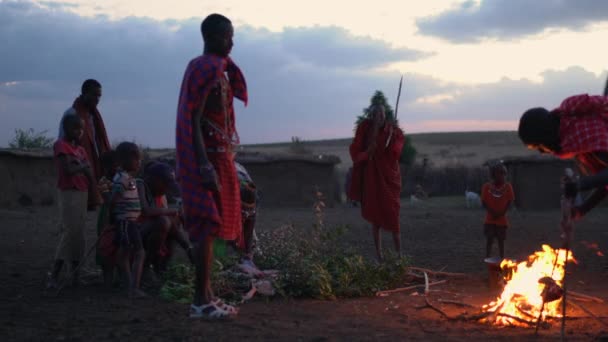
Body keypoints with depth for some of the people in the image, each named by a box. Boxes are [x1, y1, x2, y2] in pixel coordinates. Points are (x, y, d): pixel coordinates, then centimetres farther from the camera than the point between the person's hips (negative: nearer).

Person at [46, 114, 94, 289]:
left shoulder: (80, 149, 17)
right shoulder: (60, 145, -7)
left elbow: (89, 175, 11)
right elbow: (68, 169, -18)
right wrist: (83, 166, -3)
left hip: (82, 194, 8)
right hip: (69, 194, -8)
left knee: (78, 234, 7)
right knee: (70, 232, -13)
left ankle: (75, 274, 11)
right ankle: (53, 275, -11)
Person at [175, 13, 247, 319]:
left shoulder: (214, 68, 17)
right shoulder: (205, 68, -13)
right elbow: (193, 119, -21)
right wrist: (204, 165, -26)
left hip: (215, 156, 10)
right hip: (209, 156, -10)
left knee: (209, 226, 11)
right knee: (209, 225, -10)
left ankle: (206, 295, 16)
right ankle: (201, 300, -8)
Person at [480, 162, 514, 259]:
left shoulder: (507, 187, -3)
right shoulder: (487, 187, -5)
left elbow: (509, 202, -1)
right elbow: (483, 202, -3)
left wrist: (502, 213, -15)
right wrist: (492, 212, -17)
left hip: (502, 220, 1)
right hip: (489, 219, -1)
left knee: (501, 240, 9)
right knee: (489, 240, -3)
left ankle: (502, 260, 18)